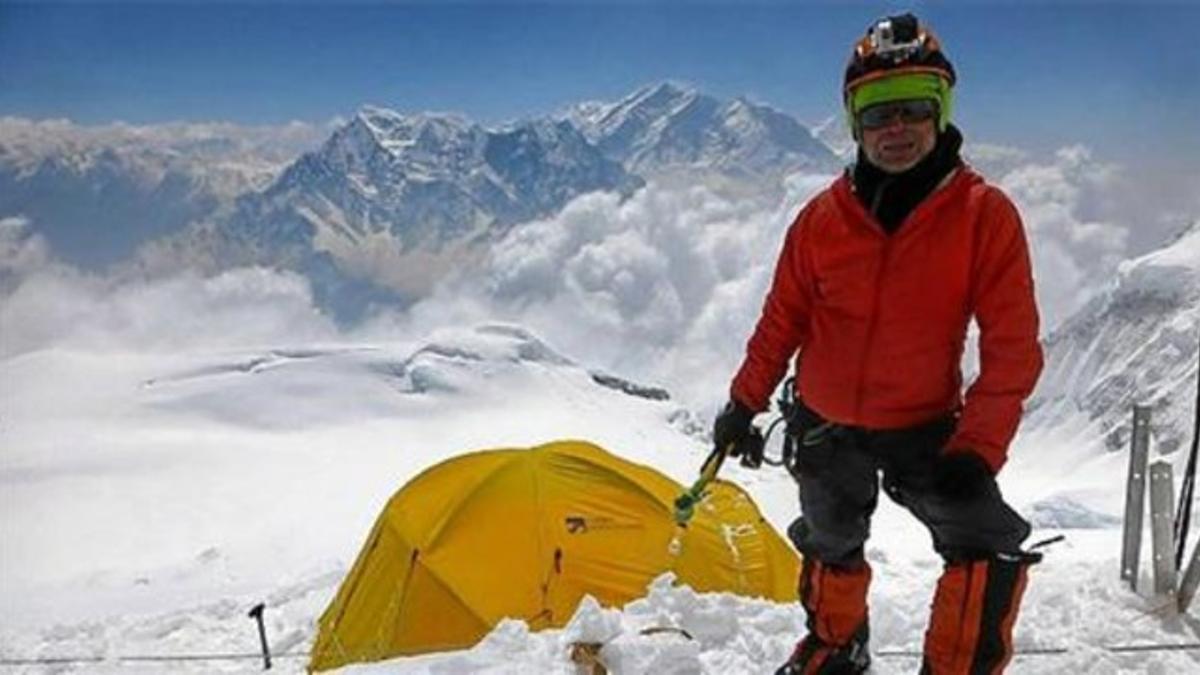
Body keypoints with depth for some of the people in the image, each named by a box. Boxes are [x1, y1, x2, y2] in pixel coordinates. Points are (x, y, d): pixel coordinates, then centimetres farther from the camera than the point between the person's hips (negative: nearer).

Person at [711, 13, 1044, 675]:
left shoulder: (985, 214, -15)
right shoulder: (823, 216, -10)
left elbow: (1011, 345, -14)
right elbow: (783, 319, 1)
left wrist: (978, 447, -20)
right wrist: (744, 404, 4)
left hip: (925, 427, -2)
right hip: (826, 427, 2)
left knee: (990, 547, -19)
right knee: (829, 545, 20)